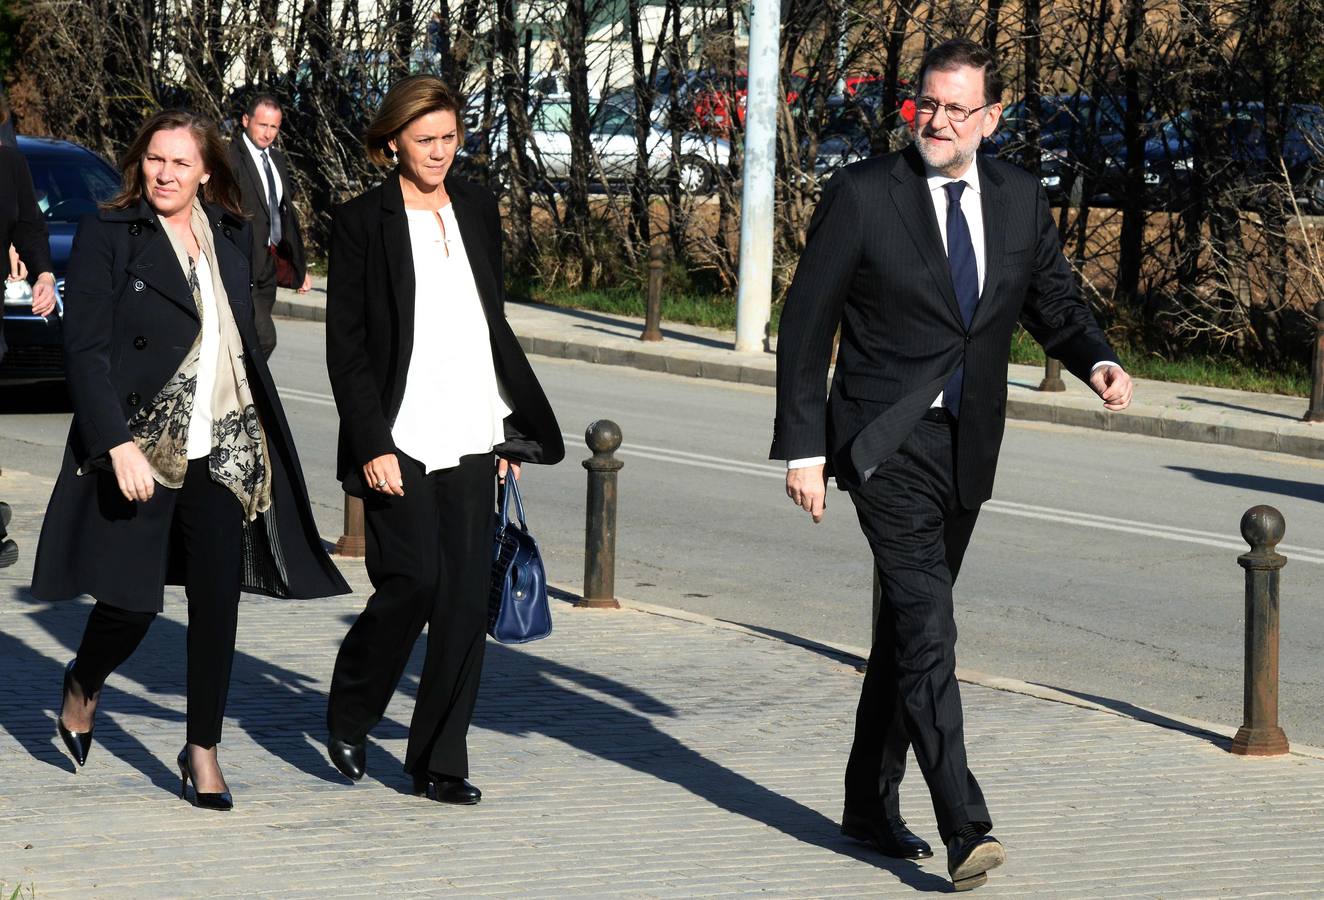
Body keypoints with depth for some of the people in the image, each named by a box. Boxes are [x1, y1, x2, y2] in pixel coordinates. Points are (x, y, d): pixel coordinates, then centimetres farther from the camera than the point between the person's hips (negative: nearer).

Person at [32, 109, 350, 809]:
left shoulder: (230, 237, 12)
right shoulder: (107, 235, -4)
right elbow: (84, 351, -9)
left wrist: (263, 439, 15)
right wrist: (118, 443, -19)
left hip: (221, 450, 4)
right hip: (141, 448, -4)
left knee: (219, 600, 0)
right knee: (131, 604, -3)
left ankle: (203, 752, 12)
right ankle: (82, 688, 30)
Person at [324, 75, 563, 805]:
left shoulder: (476, 209, 13)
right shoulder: (363, 222, -2)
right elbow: (346, 346, -5)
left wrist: (512, 423, 16)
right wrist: (372, 445, -12)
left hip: (469, 439, 5)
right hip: (399, 440, -5)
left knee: (466, 598, 0)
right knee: (413, 581, -11)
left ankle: (439, 761, 8)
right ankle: (348, 717, 16)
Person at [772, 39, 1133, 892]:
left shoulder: (1019, 199, 5)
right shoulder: (862, 194, -9)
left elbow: (1056, 304, 14)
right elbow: (806, 326, -6)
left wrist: (1100, 362, -9)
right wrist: (803, 448, -9)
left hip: (966, 446, 5)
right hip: (885, 444, -5)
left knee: (908, 628, 15)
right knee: (927, 624, -17)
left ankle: (872, 800, 28)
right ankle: (965, 826, -21)